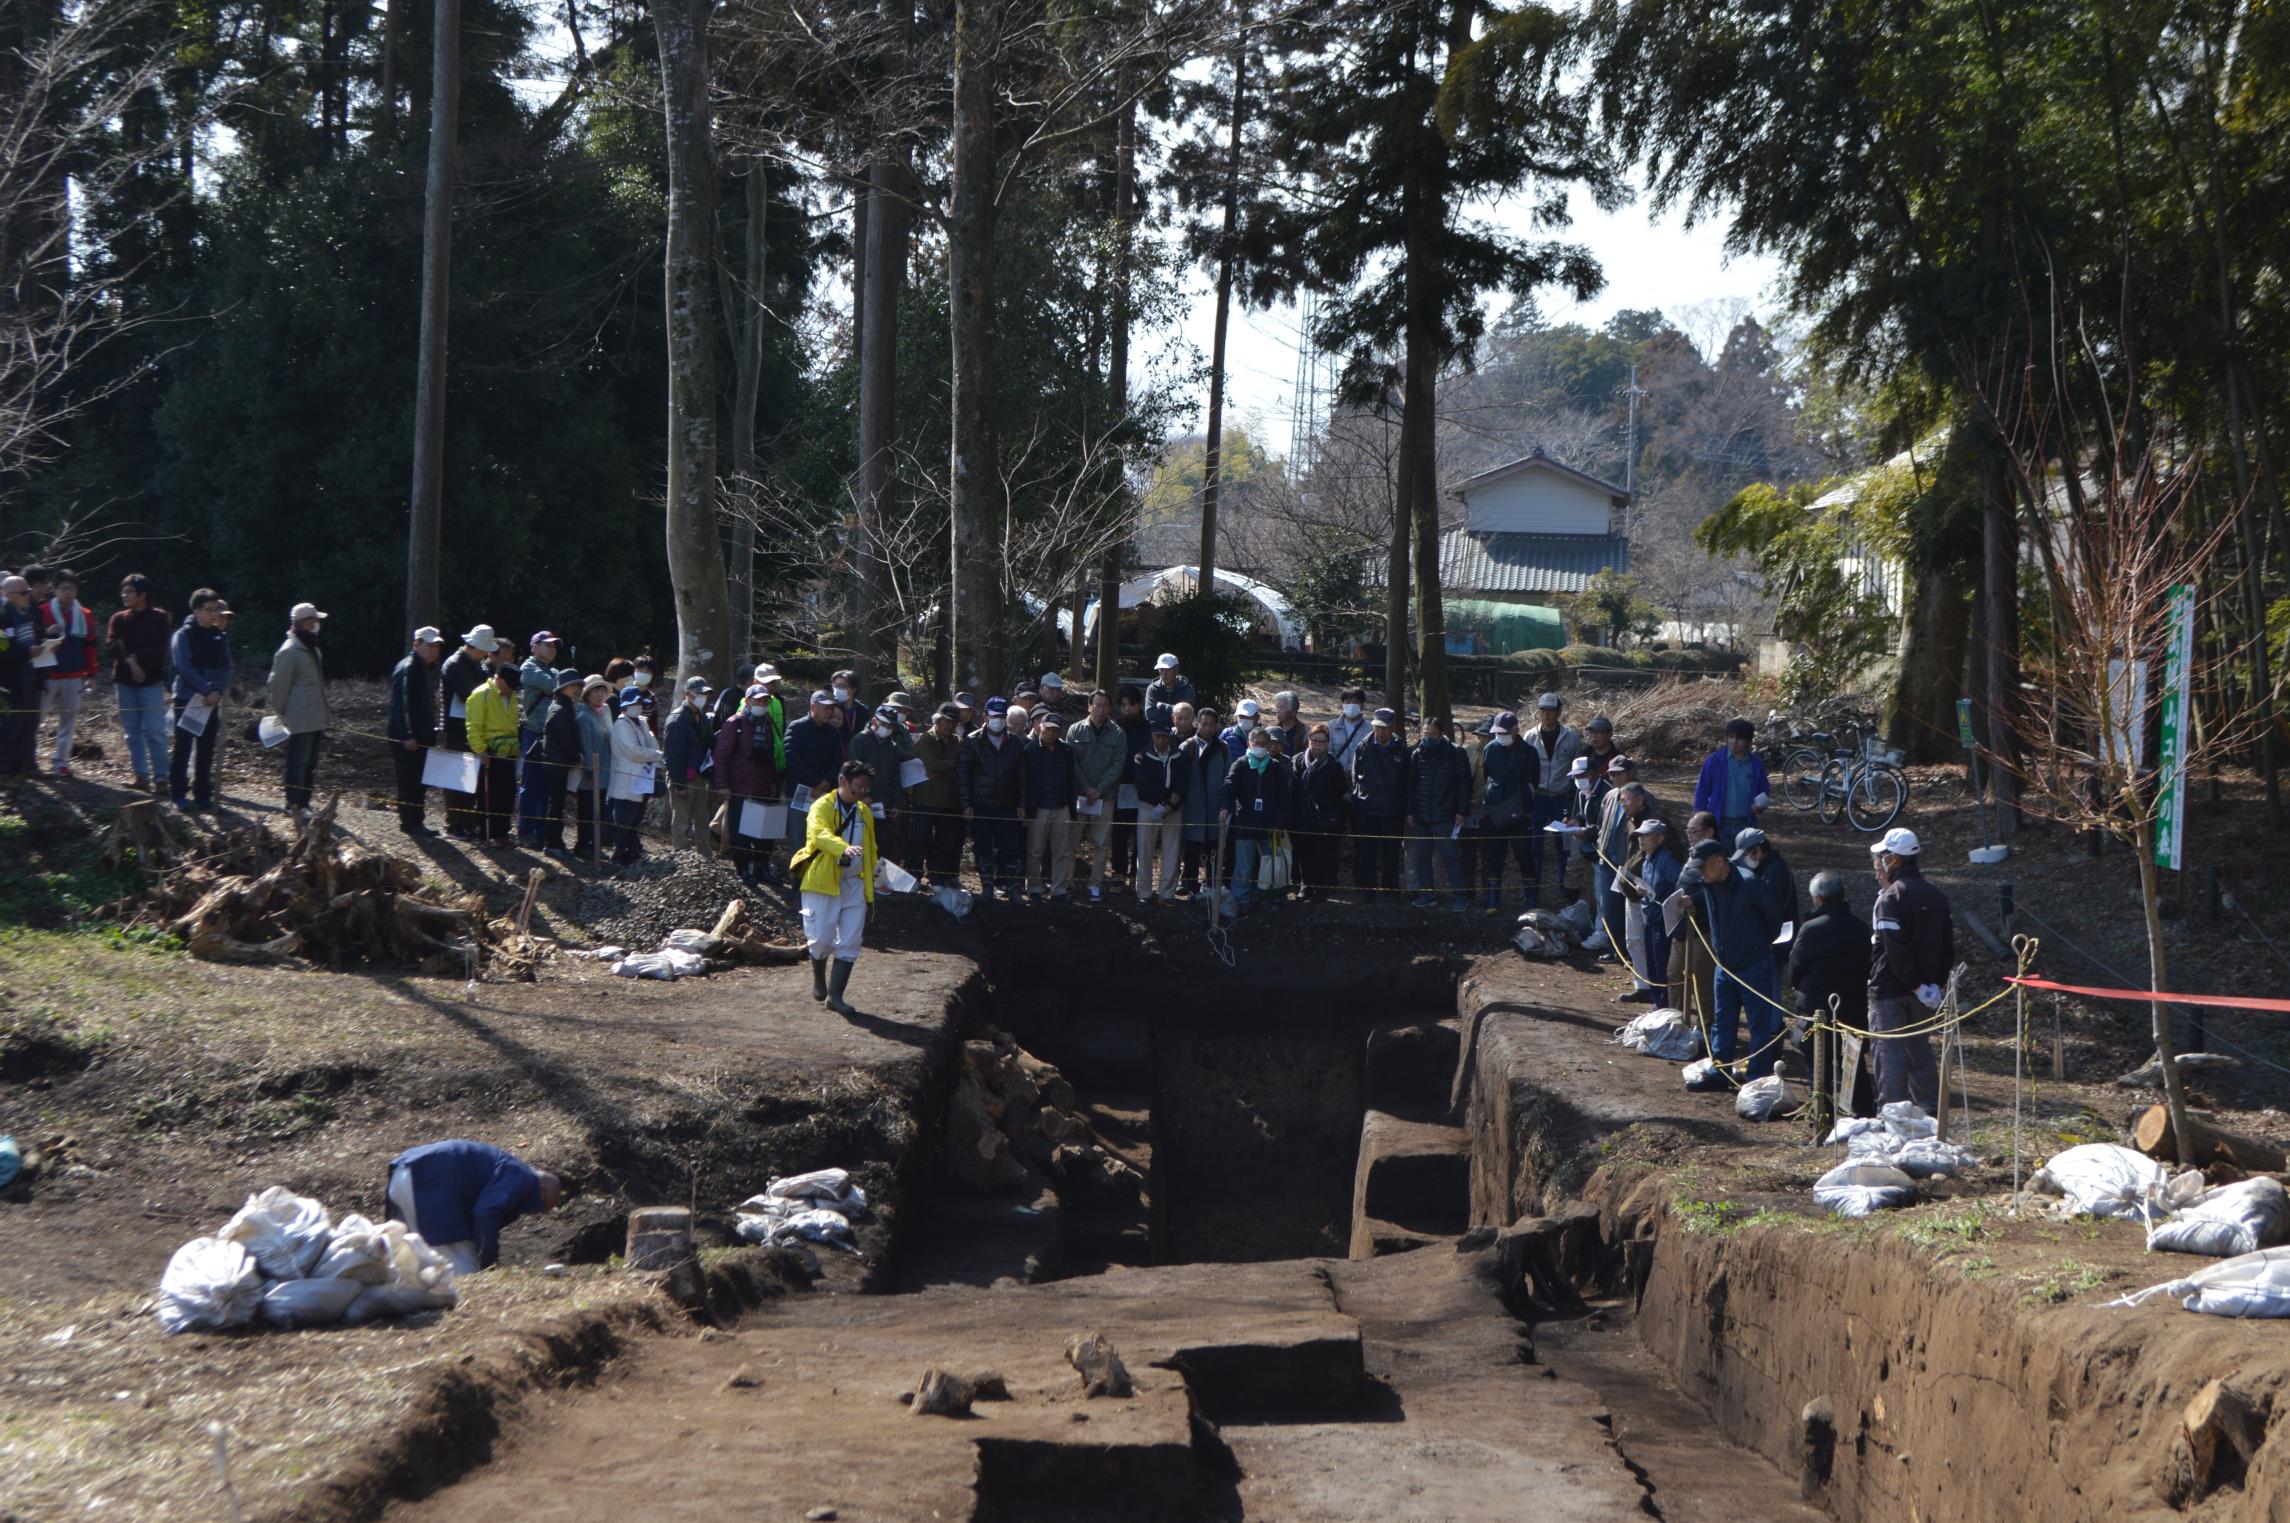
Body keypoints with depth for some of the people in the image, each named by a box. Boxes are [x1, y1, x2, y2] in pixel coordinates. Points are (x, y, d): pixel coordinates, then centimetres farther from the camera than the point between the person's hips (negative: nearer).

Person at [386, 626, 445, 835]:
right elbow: (401, 704, -21)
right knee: (409, 780, -4)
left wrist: (431, 731, 17)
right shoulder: (407, 669, -15)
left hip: (422, 735, 9)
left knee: (419, 780, 12)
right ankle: (410, 823, 0)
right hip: (407, 737, -9)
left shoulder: (428, 669, 14)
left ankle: (415, 821, 18)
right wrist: (407, 736, -24)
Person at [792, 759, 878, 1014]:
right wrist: (844, 848, -47)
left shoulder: (865, 813, 14)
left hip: (855, 885, 6)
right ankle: (819, 978, 27)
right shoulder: (822, 807, -8)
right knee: (822, 939, -3)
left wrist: (870, 879, 20)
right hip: (823, 881, -6)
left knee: (849, 943, -1)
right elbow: (820, 833, -29)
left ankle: (835, 996, 4)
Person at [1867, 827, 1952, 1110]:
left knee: (1891, 1052, -3)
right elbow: (1947, 942, 12)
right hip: (1923, 991, 8)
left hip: (1891, 990, -8)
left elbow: (1894, 949, -23)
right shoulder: (1934, 893, 10)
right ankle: (1931, 1110, 20)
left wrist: (1916, 985, -18)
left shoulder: (1892, 897, -16)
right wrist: (1938, 982, 10)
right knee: (1919, 1047, 17)